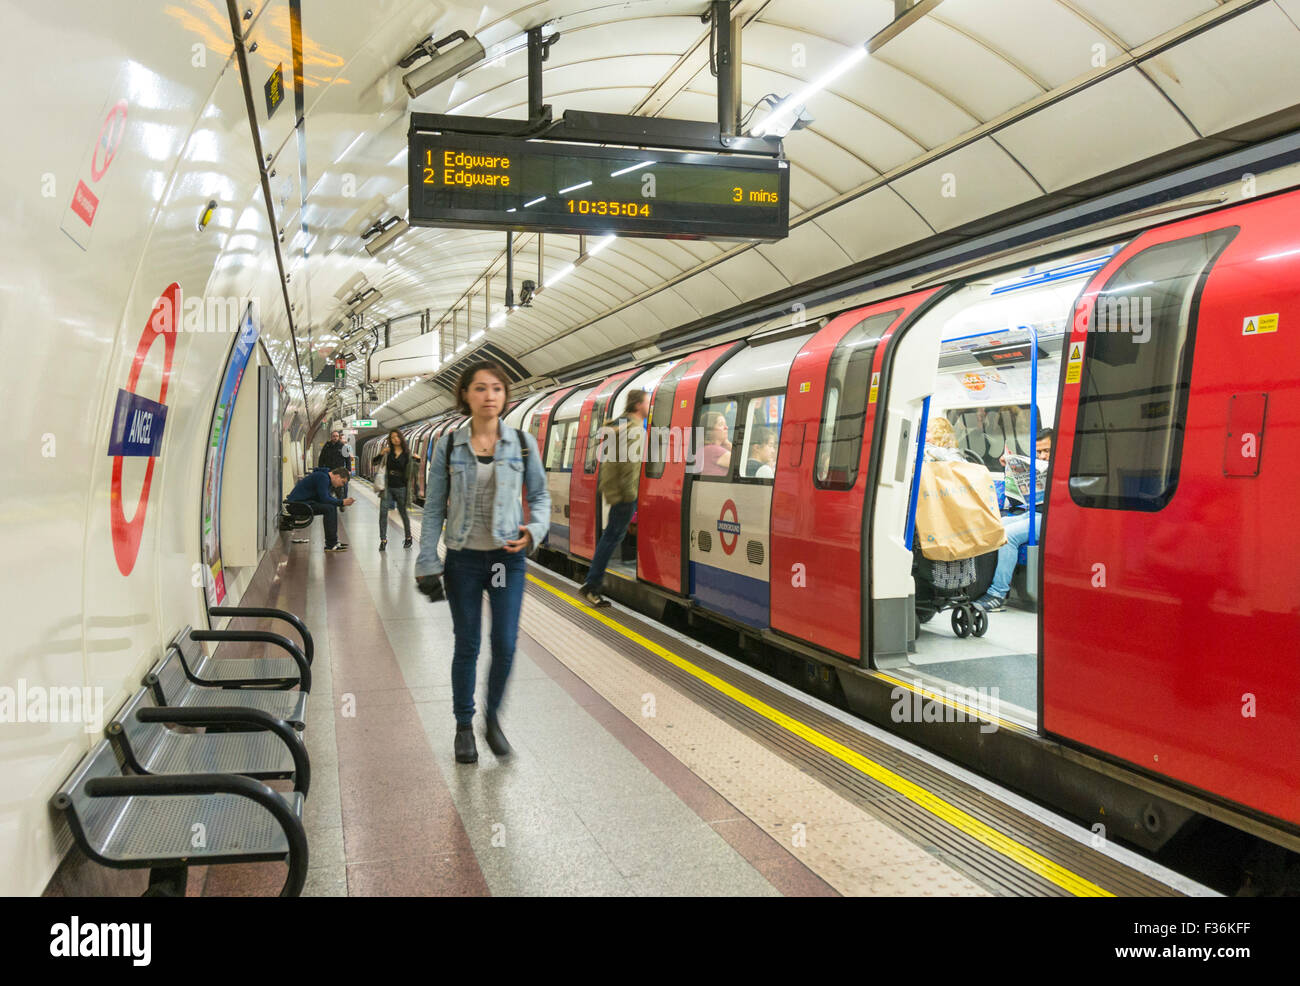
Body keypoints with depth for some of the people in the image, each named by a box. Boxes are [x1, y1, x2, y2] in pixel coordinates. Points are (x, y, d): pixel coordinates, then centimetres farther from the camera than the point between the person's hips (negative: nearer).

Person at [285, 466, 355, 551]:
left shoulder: (326, 478, 14)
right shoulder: (322, 478, -18)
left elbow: (328, 497, 18)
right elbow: (324, 498, -24)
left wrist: (343, 501, 2)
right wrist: (341, 502, -18)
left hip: (302, 500, 11)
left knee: (333, 506, 11)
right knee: (329, 508, -22)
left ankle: (333, 541, 12)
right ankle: (330, 545, -18)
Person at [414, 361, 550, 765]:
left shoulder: (523, 443, -1)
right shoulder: (448, 446, -2)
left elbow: (540, 495, 8)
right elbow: (434, 507, 1)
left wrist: (534, 530, -12)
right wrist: (426, 563, -1)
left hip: (507, 557, 0)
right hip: (463, 558, 0)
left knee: (505, 645, -2)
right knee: (467, 646, 8)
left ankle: (493, 717, 22)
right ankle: (464, 726, 25)